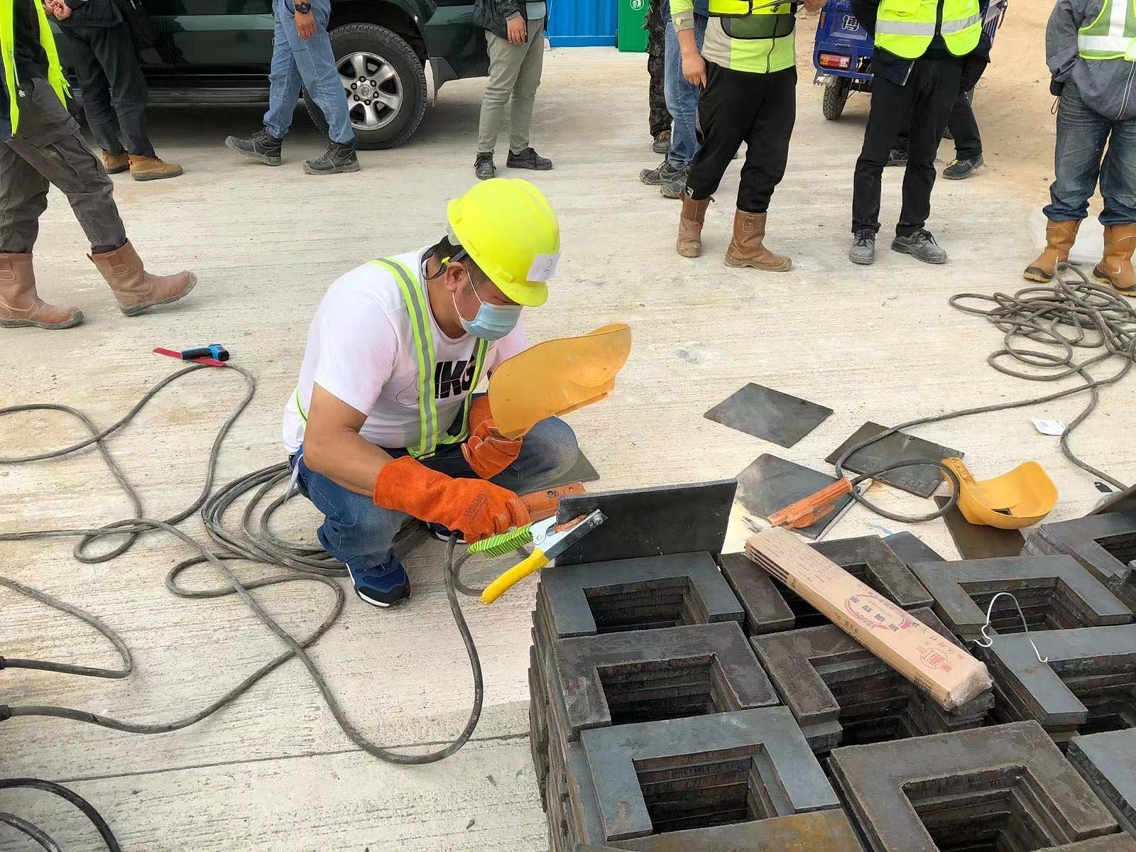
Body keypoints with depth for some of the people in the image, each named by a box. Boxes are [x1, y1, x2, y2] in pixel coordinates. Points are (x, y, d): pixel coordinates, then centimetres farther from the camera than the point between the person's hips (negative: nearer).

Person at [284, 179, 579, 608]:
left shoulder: (495, 294, -18)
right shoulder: (372, 305, -37)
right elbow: (323, 445, -41)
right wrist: (447, 496, -51)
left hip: (436, 434, 5)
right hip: (338, 447, -5)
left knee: (556, 446, -14)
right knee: (370, 515, -38)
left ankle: (448, 515, 10)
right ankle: (365, 555, 0)